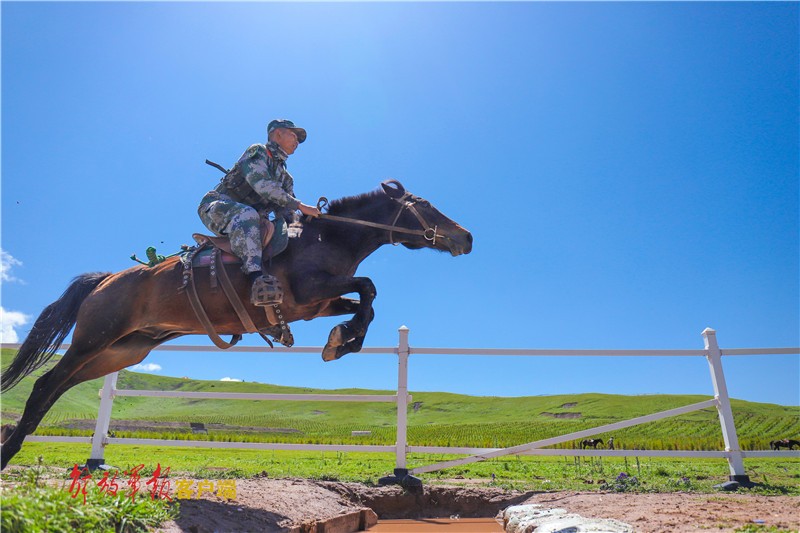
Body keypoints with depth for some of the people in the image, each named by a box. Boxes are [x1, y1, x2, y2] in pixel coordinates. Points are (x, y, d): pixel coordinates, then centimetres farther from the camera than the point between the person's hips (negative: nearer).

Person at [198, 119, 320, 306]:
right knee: (247, 215, -41)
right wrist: (300, 205, -23)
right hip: (216, 207, -8)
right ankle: (256, 276, -57)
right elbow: (262, 185, -20)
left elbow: (286, 214, 13)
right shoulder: (257, 152, -1)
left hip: (246, 219, 8)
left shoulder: (285, 178, 21)